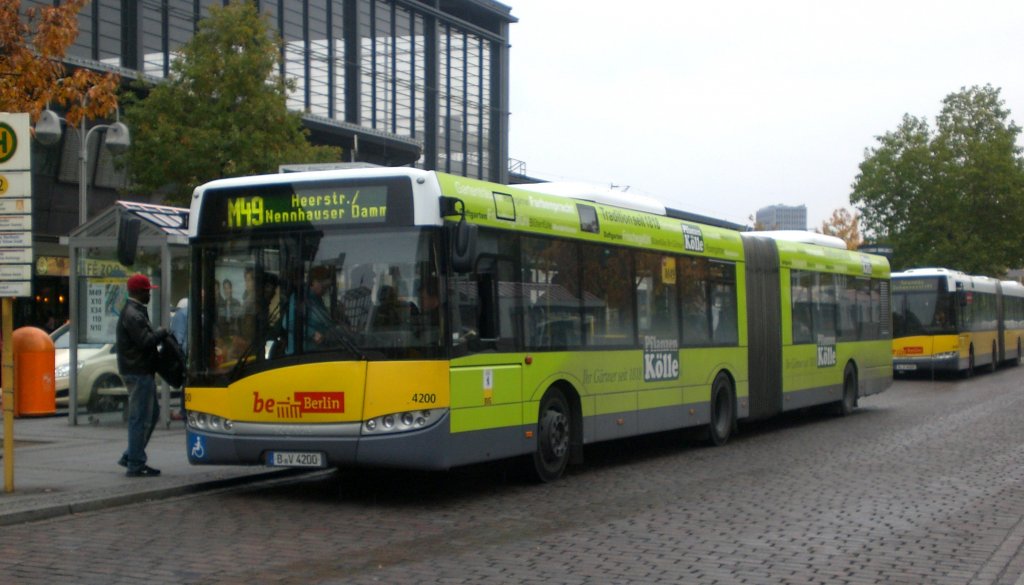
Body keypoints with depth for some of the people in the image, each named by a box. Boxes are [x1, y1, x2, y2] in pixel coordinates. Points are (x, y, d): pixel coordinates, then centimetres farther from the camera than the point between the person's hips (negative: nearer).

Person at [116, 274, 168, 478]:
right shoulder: (133, 315, -17)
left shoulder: (135, 312, 17)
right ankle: (135, 465, -1)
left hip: (141, 371, 11)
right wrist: (162, 333, -9)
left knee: (152, 414, 17)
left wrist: (157, 334, 7)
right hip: (138, 372, -11)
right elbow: (145, 341, -23)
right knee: (140, 418, -6)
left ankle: (130, 457, 21)